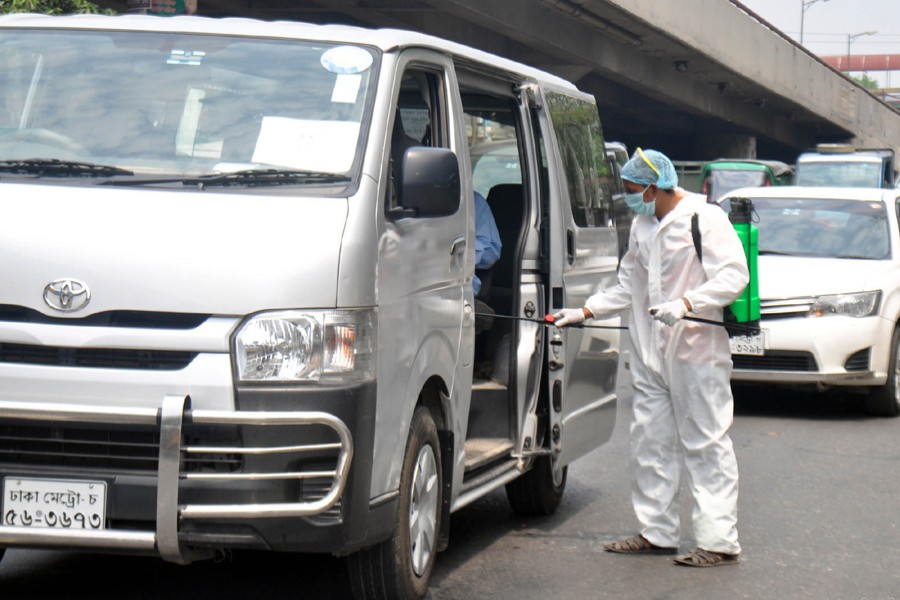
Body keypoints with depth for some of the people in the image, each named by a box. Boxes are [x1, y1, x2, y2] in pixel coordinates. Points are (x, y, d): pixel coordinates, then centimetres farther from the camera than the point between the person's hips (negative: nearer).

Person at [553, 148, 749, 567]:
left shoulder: (706, 219, -7)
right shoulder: (642, 227, 18)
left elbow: (734, 276, -16)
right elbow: (628, 287, 26)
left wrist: (685, 304, -26)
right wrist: (585, 312, 16)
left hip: (697, 351, -8)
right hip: (651, 353, 8)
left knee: (705, 445, -6)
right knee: (650, 442, 10)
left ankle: (719, 541, -3)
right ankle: (657, 532, 19)